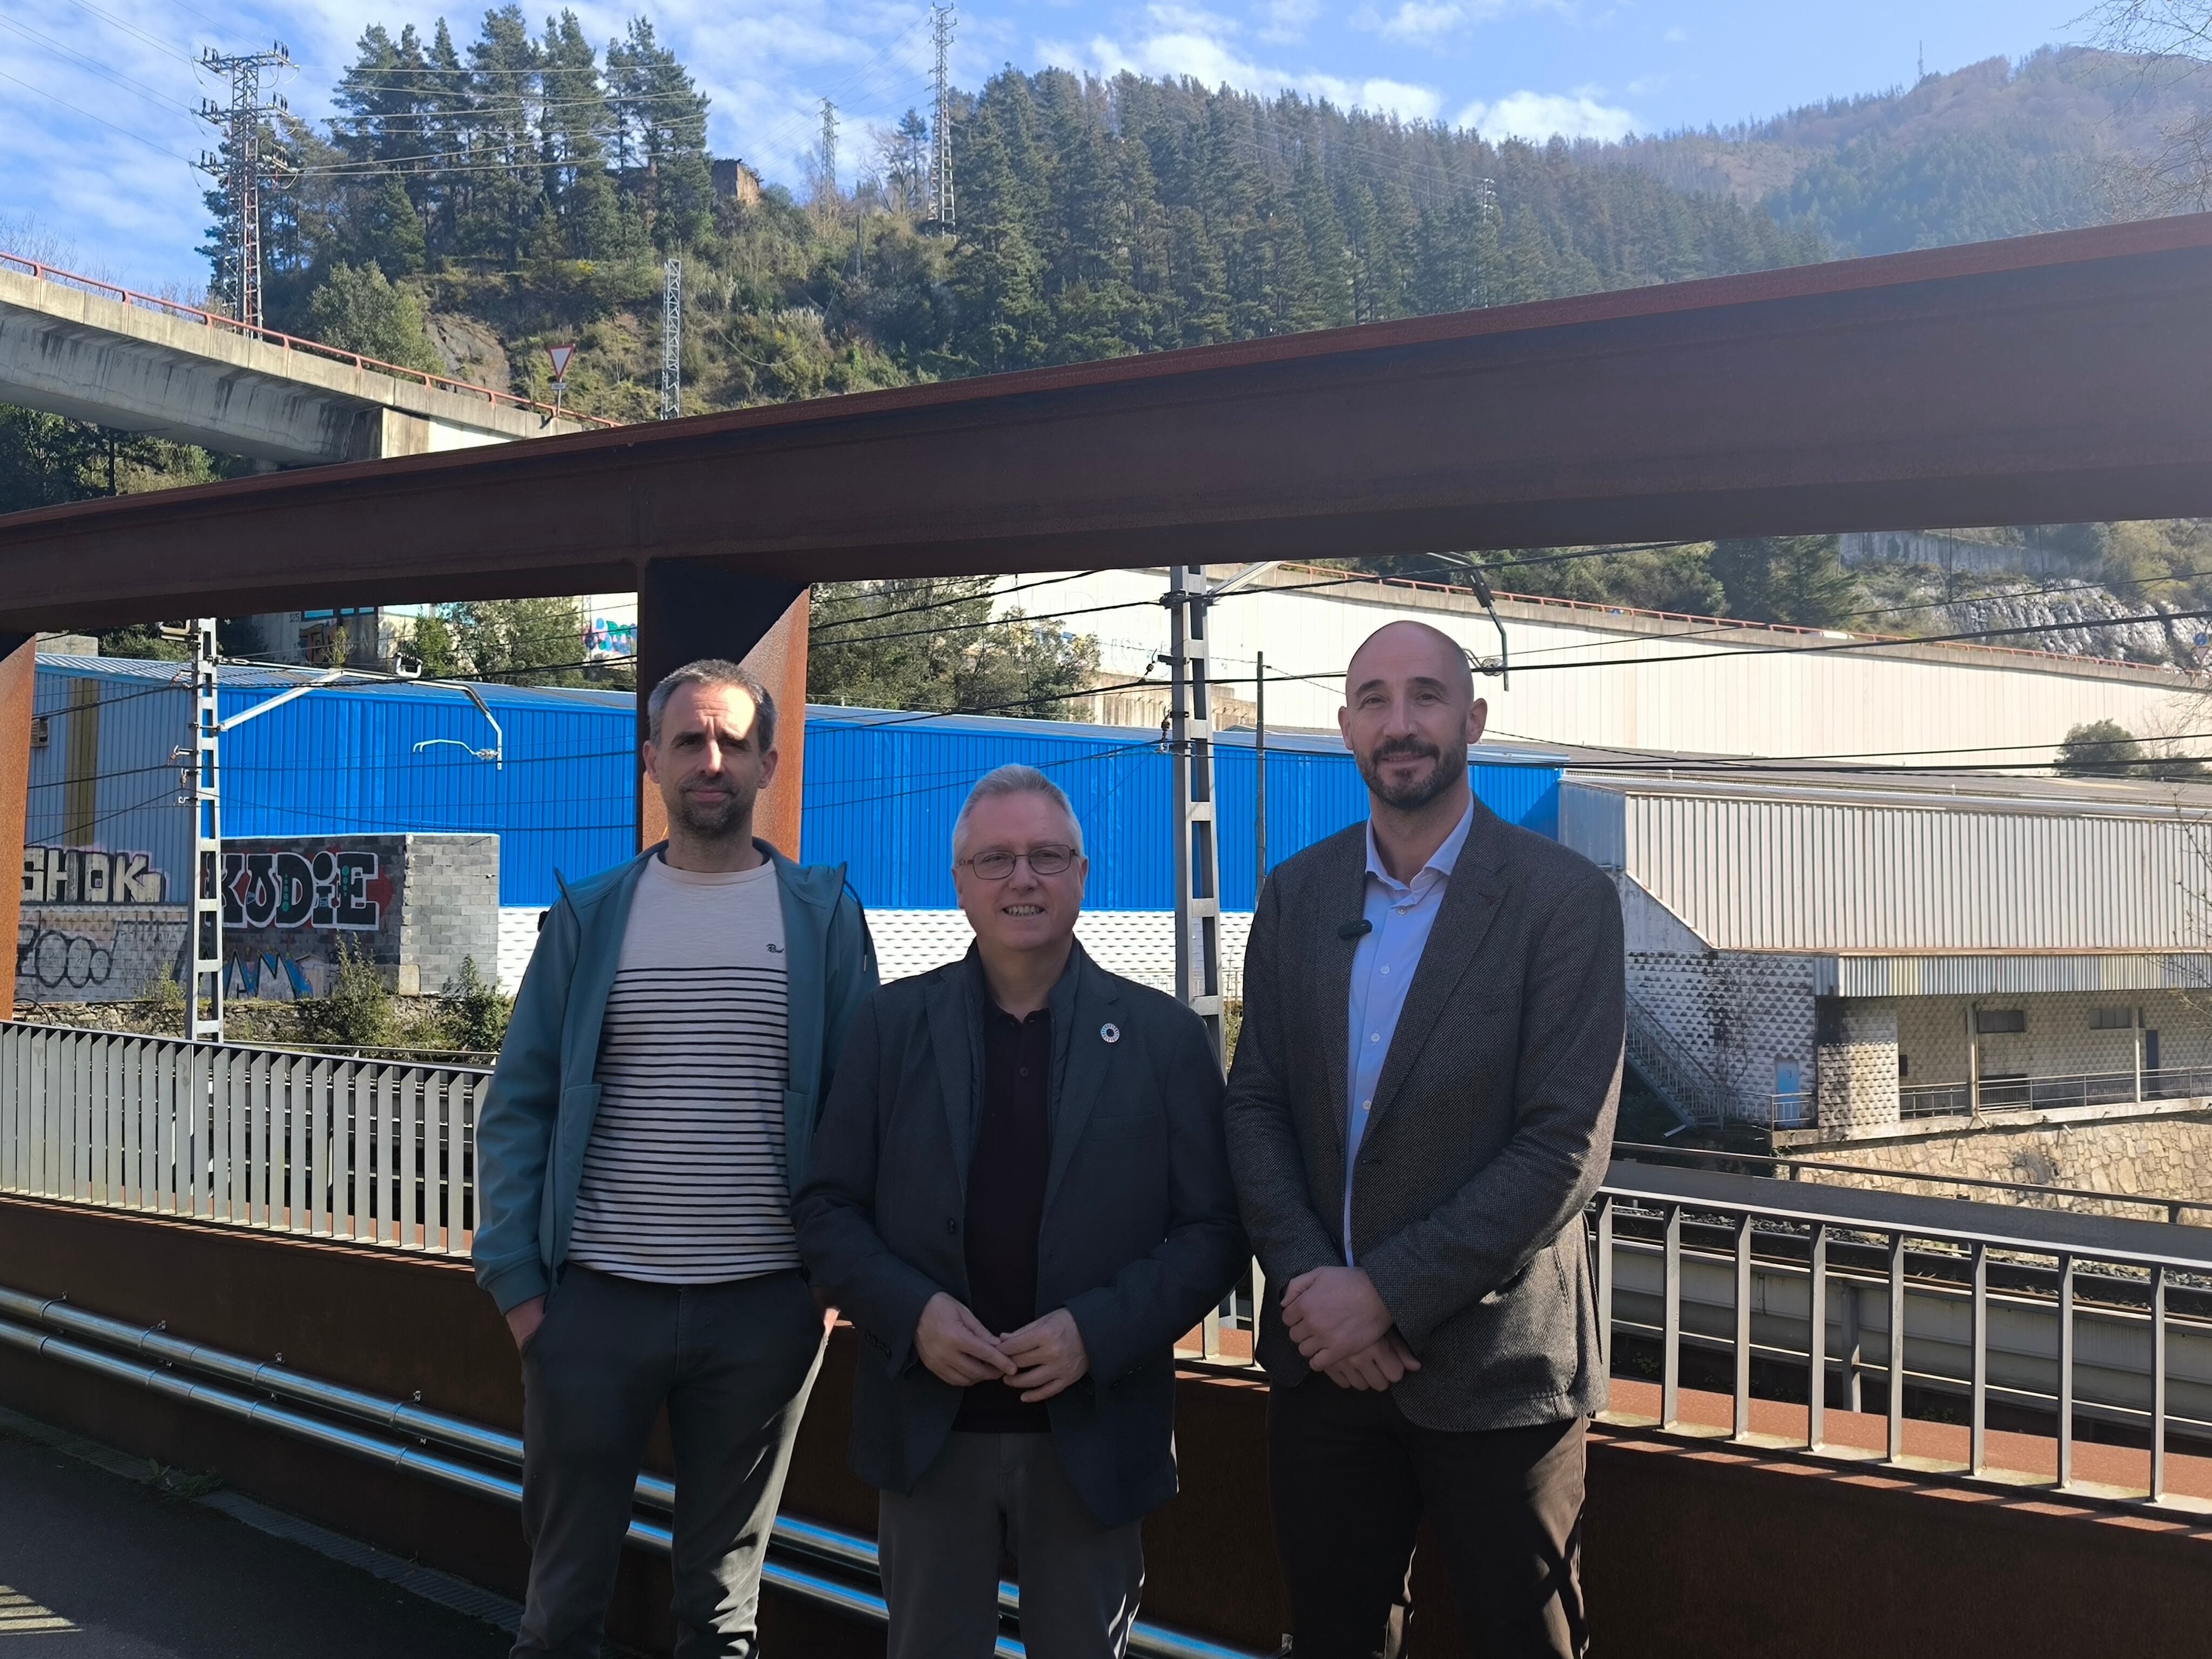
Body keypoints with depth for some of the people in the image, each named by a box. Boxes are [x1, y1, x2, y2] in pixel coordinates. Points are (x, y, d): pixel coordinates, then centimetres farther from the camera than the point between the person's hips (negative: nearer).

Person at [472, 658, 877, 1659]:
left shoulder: (823, 918, 3)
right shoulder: (588, 919, 4)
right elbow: (518, 1109, 4)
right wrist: (515, 1279, -4)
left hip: (764, 1307, 0)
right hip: (596, 1304, 1)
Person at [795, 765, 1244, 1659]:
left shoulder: (1163, 1034, 0)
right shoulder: (893, 1023, 3)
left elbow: (1213, 1229, -3)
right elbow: (828, 1209, 3)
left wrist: (1098, 1331, -16)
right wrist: (912, 1313, -13)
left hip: (1091, 1433, -1)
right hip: (927, 1426, 1)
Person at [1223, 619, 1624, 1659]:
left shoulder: (1564, 899, -9)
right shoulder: (1297, 893, 5)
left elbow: (1566, 1146, -15)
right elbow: (1254, 1103, 4)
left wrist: (1384, 1293, -17)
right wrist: (1307, 1281, -11)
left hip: (1490, 1365, -4)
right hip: (1322, 1349, 4)